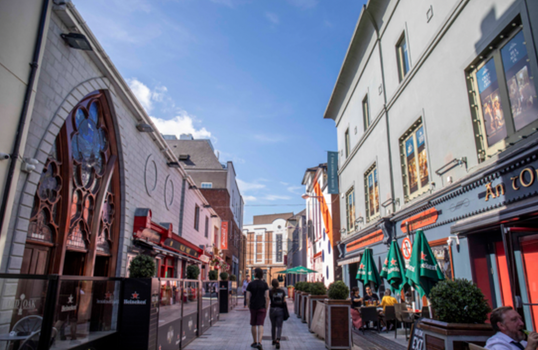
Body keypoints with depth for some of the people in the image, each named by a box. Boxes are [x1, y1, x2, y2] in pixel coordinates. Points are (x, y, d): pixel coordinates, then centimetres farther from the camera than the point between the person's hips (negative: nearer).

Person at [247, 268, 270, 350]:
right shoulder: (264, 284, -3)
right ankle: (259, 342, -18)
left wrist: (249, 308, 8)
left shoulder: (250, 284, -3)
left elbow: (247, 298, -5)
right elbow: (267, 297, -8)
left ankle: (255, 342, 26)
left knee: (253, 325, 15)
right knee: (260, 325, -2)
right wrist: (266, 309, 0)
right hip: (262, 307, 0)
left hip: (253, 307, 0)